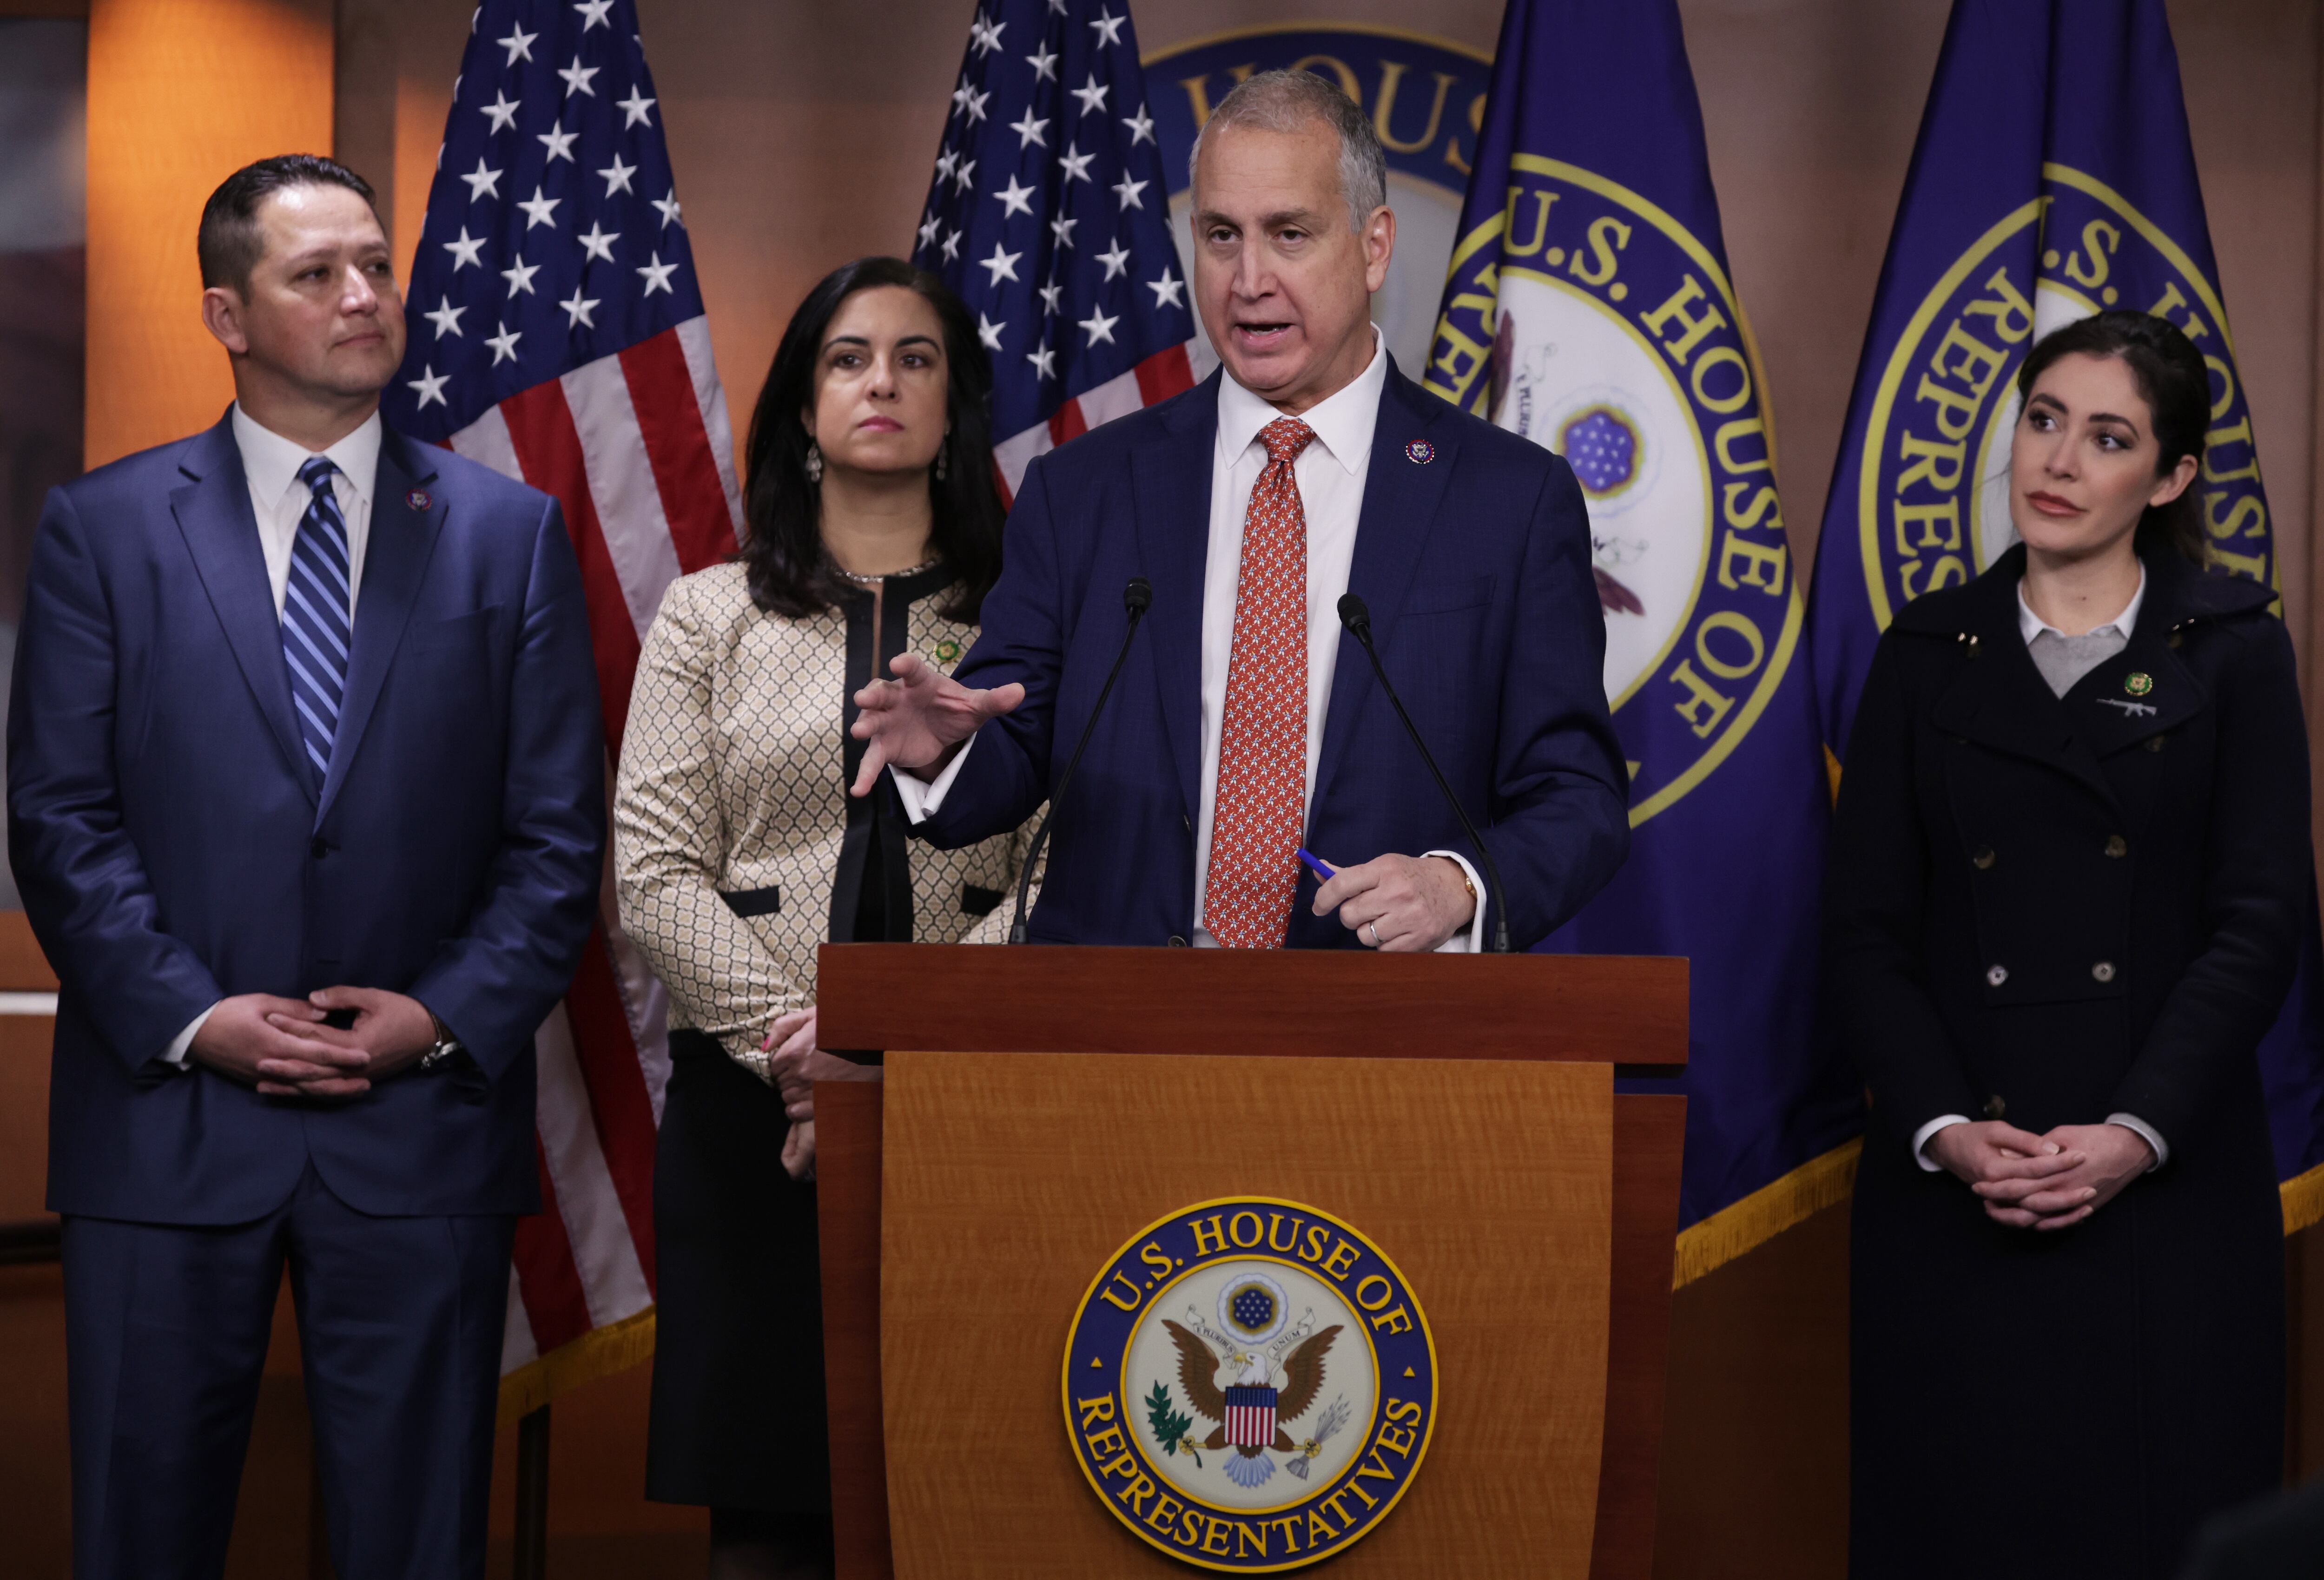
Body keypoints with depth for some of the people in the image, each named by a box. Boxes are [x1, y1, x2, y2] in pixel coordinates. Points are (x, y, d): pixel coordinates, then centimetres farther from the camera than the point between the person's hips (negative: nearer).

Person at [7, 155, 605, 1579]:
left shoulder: (510, 534, 7)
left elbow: (559, 836, 4)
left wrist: (448, 1017, -9)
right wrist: (190, 1016, -12)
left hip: (422, 1126, 1)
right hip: (167, 1119, 0)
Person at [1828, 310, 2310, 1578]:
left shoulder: (2232, 652, 5)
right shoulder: (1929, 655, 10)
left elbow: (2257, 927, -3)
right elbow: (1863, 931, 4)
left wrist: (2134, 1136, -14)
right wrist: (1945, 1131, -11)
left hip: (2163, 1180, -1)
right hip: (1952, 1190, 1)